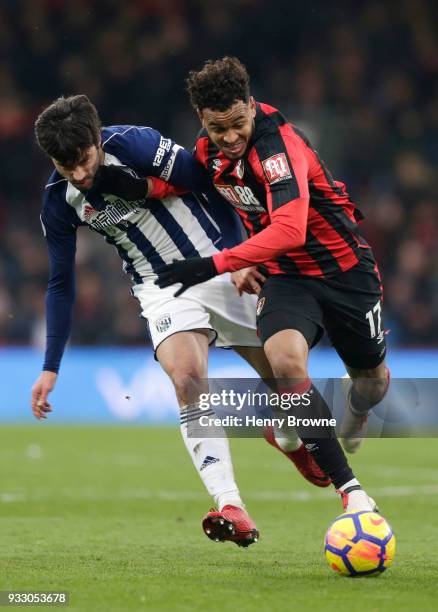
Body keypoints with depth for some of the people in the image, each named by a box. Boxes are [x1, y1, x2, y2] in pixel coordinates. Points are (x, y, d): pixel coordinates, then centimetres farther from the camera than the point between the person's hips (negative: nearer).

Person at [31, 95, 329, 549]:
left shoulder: (134, 145, -22)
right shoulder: (59, 201, -8)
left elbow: (205, 184, -13)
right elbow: (60, 284, 3)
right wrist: (50, 367, 2)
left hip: (222, 263, -1)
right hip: (163, 288, 1)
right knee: (187, 378, -27)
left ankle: (291, 440, 44)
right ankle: (230, 506, -33)